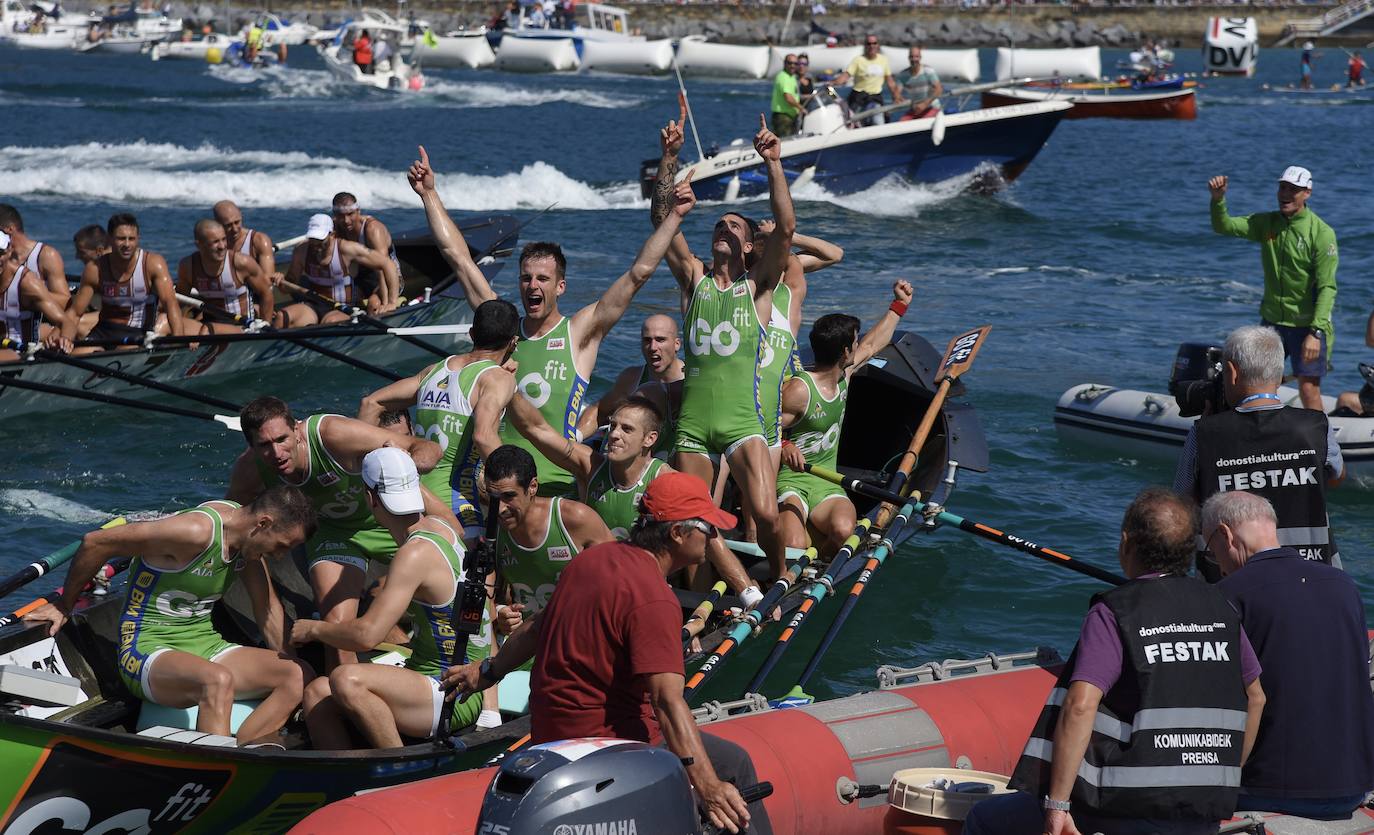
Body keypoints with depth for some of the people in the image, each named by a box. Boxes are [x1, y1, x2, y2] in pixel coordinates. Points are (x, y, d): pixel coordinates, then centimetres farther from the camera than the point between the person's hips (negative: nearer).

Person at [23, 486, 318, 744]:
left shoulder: (247, 536, 3)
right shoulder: (197, 531, -22)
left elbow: (269, 611, 16)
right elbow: (95, 542, -15)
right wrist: (64, 606, -2)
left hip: (205, 645, 8)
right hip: (148, 650, -8)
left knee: (299, 676, -11)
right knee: (218, 680, -40)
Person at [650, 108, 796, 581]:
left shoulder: (757, 286, 8)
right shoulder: (694, 277, 13)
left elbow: (786, 228, -7)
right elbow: (661, 218, 3)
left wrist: (773, 165, -15)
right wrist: (670, 157, -7)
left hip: (742, 421, -2)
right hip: (691, 422, 3)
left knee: (766, 515, -15)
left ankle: (780, 576, 12)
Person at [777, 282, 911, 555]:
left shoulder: (843, 376, 12)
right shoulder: (799, 390, -15)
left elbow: (871, 345, 30)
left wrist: (899, 305, 38)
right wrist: (783, 446, -37)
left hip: (826, 484, 6)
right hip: (789, 479, -6)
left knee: (844, 530, -31)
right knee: (793, 547, -33)